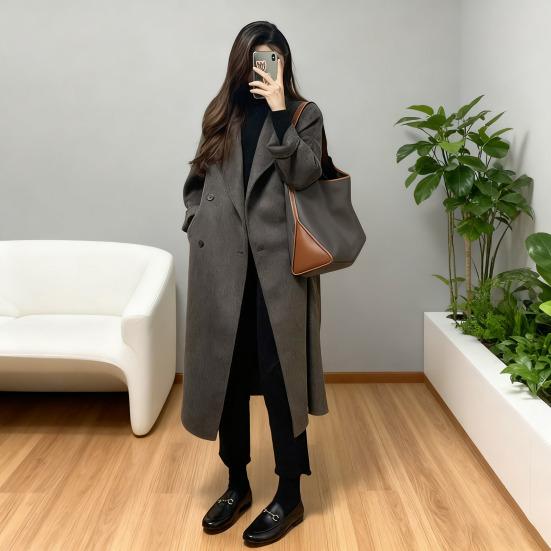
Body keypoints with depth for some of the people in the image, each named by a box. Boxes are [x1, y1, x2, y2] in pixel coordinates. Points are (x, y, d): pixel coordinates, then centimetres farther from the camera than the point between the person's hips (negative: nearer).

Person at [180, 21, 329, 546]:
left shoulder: (303, 113, 7)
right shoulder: (221, 113, 15)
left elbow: (305, 176, -10)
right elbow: (196, 180, 18)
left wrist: (279, 111, -13)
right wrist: (197, 225, 4)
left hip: (278, 263, -3)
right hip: (222, 263, 4)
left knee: (279, 376, -2)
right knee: (226, 374, 8)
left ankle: (289, 496, 13)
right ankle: (237, 484, 25)